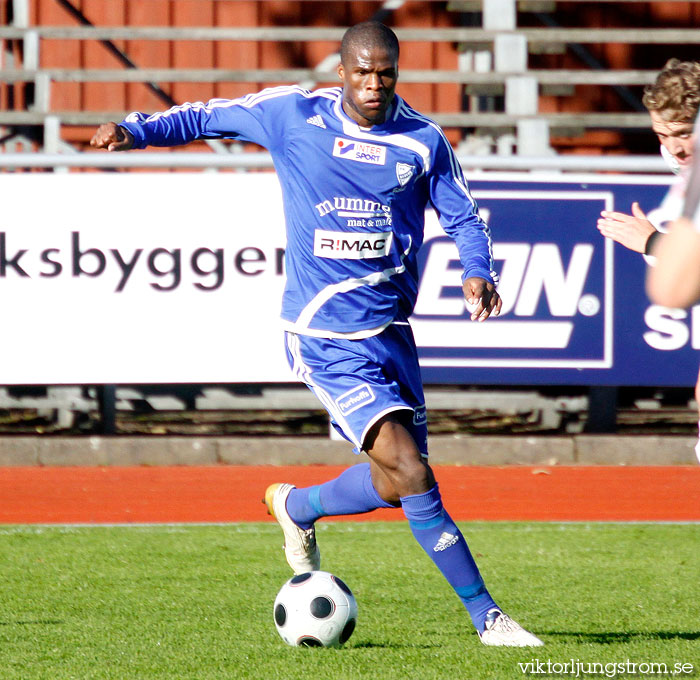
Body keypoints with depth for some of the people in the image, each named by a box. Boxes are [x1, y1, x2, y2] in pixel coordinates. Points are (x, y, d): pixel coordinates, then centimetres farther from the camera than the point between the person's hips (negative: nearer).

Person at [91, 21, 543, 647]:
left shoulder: (424, 141, 2)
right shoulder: (292, 115, -3)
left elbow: (463, 217, 11)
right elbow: (208, 117, 10)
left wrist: (478, 272, -9)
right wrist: (136, 130, -4)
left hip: (390, 329, 5)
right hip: (325, 337, -5)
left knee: (394, 486, 10)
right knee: (413, 476, -16)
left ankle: (295, 506, 41)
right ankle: (485, 614, -7)